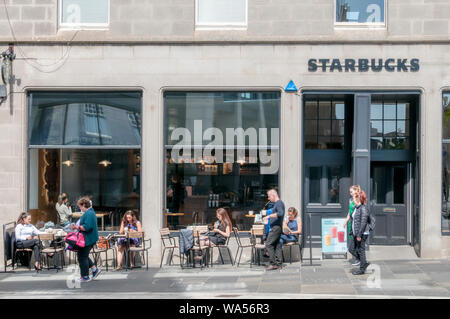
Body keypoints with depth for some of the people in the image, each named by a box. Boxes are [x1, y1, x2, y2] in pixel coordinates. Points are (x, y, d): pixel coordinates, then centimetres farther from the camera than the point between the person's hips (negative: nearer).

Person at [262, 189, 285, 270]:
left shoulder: (279, 203, -12)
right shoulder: (277, 203, 19)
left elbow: (280, 213, -27)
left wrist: (269, 216, -26)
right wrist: (269, 217, 20)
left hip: (276, 227, -10)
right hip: (276, 227, 10)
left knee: (268, 244, -12)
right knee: (277, 245, 9)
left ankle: (273, 263, -11)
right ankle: (278, 264, 11)